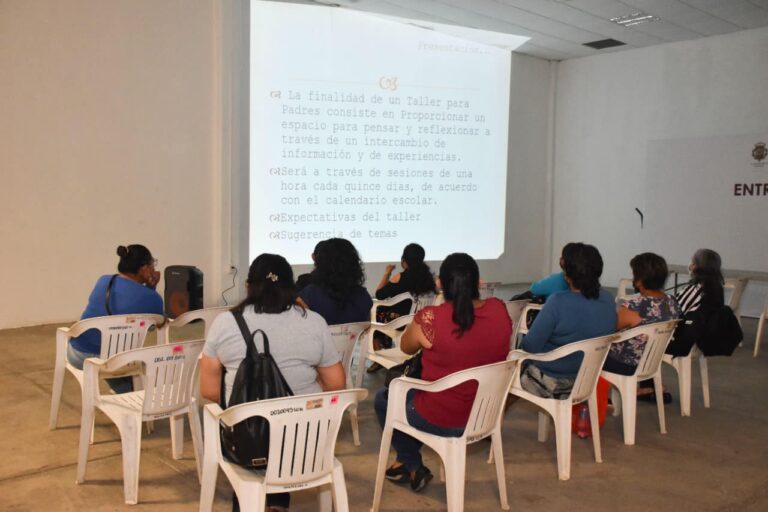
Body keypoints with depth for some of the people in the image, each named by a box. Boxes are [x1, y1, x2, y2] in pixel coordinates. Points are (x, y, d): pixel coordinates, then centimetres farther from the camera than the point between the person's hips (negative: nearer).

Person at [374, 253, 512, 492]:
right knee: (412, 389, 32)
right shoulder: (500, 310, -11)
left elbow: (406, 347, -2)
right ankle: (409, 459, 44)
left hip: (440, 420, -5)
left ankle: (413, 467, 31)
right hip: (487, 414, 6)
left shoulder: (430, 318, -24)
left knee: (383, 399, 24)